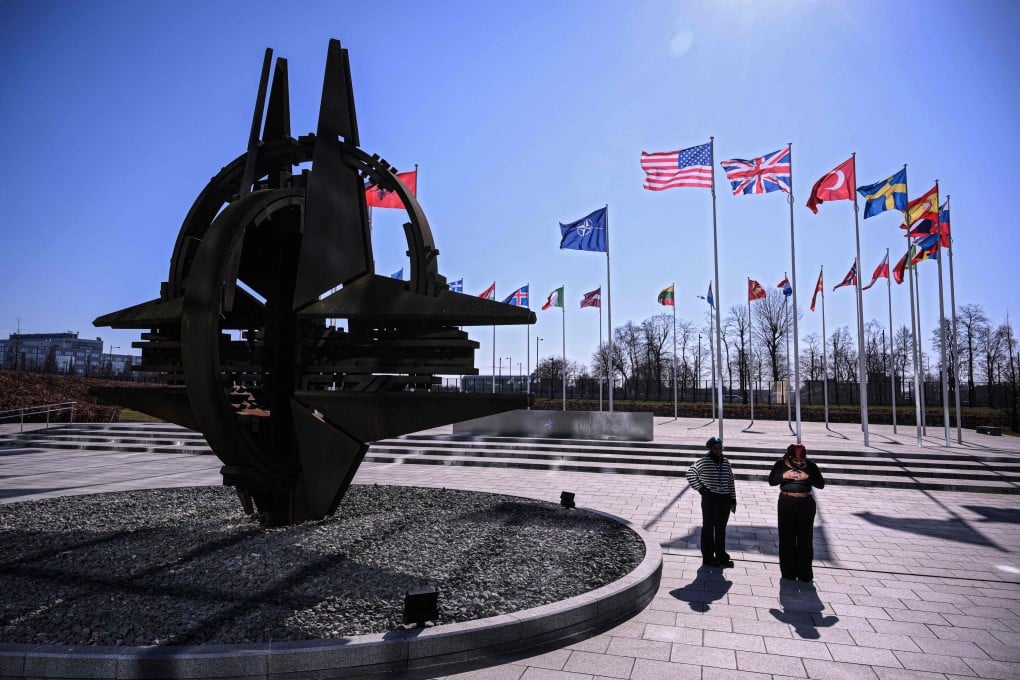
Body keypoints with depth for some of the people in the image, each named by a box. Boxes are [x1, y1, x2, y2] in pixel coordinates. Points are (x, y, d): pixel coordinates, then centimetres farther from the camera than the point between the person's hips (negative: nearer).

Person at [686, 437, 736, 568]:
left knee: (721, 529, 14)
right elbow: (690, 474, -7)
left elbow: (731, 482, 12)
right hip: (710, 499, -5)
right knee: (708, 528, 4)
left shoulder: (726, 463, 8)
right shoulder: (703, 462, -9)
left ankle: (721, 555, 26)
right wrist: (700, 488, -9)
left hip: (725, 500, 5)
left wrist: (733, 501, 10)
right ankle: (708, 558, 11)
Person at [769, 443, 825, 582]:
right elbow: (771, 481, 1)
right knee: (787, 538, 4)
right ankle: (789, 572, 14)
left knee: (805, 539, 3)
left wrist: (808, 477, -15)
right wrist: (783, 476, -16)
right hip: (786, 504, 0)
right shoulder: (781, 464, 2)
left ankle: (805, 574, 12)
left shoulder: (810, 466, 3)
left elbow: (821, 484, 1)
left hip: (806, 504, 1)